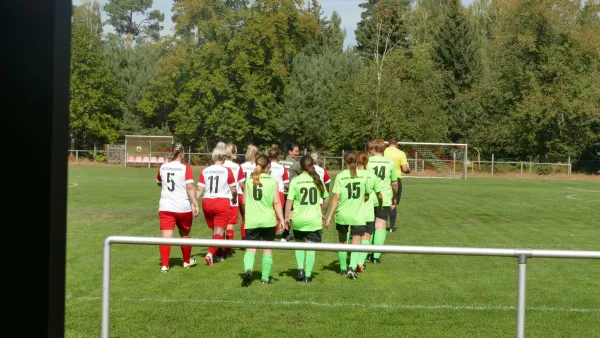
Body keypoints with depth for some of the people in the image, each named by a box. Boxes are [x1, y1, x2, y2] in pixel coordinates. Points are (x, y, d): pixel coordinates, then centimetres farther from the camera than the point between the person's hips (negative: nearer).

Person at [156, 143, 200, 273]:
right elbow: (190, 187, -17)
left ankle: (164, 265, -11)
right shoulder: (186, 168, -7)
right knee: (185, 235, 18)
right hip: (183, 208, -2)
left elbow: (159, 183, 22)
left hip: (165, 208, 2)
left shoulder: (162, 167, 4)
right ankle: (187, 261, 33)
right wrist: (195, 204, -17)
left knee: (166, 237, -3)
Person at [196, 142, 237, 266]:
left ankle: (218, 254, 31)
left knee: (215, 230, 19)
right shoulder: (227, 171, -5)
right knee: (219, 231, -2)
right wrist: (234, 198, 21)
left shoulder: (205, 171, 3)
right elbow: (234, 190, 2)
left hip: (207, 202, 4)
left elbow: (200, 190, -3)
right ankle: (210, 254, -20)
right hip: (223, 202, -4)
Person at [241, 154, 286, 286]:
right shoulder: (273, 181, -2)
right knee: (267, 248, 12)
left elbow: (245, 201, 11)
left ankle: (248, 270, -26)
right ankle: (265, 277, 17)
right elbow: (276, 202, -6)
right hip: (268, 220, -1)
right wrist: (282, 219, -1)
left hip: (251, 221, 1)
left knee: (250, 248, 0)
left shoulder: (249, 180, 5)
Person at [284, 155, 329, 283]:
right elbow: (326, 198, 10)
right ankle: (308, 275, 7)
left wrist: (287, 217, -2)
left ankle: (300, 269, 10)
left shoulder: (295, 181, -4)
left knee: (299, 244, 21)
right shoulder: (317, 180, 2)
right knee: (311, 248, 6)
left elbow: (289, 200, -8)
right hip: (314, 219, 0)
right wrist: (322, 212, 25)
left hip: (298, 219, 0)